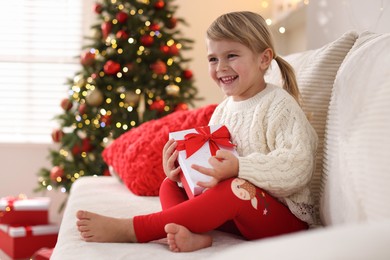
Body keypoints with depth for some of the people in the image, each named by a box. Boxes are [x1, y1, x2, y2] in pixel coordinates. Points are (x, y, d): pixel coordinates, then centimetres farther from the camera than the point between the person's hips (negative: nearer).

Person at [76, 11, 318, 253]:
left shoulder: (279, 105, -12)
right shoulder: (222, 110, 10)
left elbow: (297, 166, -24)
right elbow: (209, 161, 14)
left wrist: (239, 168, -35)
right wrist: (182, 167, -9)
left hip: (286, 217, -7)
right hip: (237, 214, 8)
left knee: (238, 189, -36)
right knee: (169, 185, 2)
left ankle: (129, 229, -35)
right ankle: (192, 233, -32)